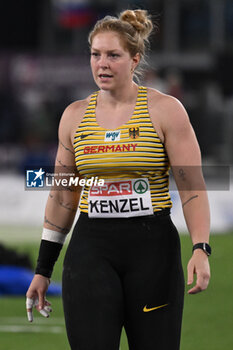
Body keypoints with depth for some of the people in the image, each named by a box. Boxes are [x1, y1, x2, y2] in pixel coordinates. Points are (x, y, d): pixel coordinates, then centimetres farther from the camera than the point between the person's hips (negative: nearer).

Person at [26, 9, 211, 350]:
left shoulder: (165, 110, -2)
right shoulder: (75, 116, 9)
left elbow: (192, 187, -5)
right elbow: (62, 197, 15)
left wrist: (201, 250, -19)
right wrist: (43, 270, 14)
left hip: (152, 248, -2)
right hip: (91, 249, 2)